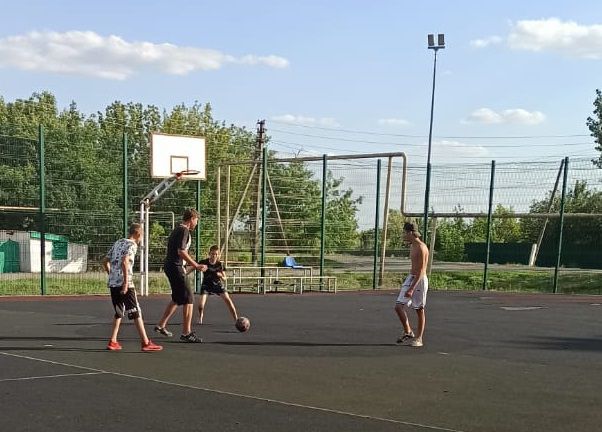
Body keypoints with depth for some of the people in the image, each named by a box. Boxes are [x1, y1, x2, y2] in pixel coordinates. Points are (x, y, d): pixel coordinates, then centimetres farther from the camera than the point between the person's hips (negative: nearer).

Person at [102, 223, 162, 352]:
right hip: (124, 284, -8)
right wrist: (126, 282, -22)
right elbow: (125, 262, -21)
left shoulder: (118, 243, 17)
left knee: (119, 312, 17)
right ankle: (146, 343, -4)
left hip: (112, 283, 8)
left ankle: (113, 342, 16)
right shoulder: (132, 245, -6)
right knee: (136, 313, -4)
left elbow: (105, 261, 18)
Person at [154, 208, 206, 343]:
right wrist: (196, 266, -21)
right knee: (189, 299, -9)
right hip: (175, 267, -11)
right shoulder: (184, 231, -13)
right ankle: (186, 333, -9)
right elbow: (181, 251, -23)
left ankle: (161, 325, 29)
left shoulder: (177, 230, 18)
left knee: (177, 299, 22)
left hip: (170, 266, 11)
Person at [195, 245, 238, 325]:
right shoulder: (204, 262, -18)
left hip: (217, 284, 1)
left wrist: (220, 275, -30)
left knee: (227, 299, -15)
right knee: (201, 302, -19)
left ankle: (236, 319, -5)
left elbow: (224, 278, -7)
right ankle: (200, 319, 11)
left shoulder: (220, 264, -12)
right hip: (206, 284, -1)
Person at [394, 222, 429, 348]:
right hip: (410, 278, 8)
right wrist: (407, 285, 25)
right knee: (398, 306, -1)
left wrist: (412, 288, -25)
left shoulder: (421, 248, -17)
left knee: (419, 310, 3)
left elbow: (421, 271, -21)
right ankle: (407, 332, 13)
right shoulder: (412, 246, 12)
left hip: (419, 280, -8)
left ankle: (418, 338, 13)